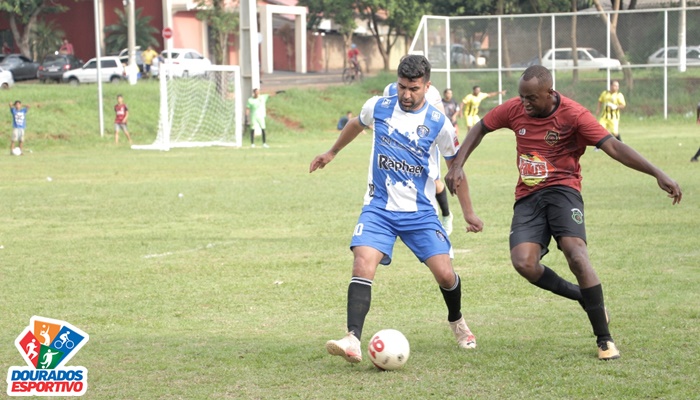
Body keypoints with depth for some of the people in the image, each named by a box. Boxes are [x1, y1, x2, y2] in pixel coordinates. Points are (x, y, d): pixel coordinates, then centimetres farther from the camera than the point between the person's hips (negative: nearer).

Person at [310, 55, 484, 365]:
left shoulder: (438, 123, -5)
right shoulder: (378, 107, -2)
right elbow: (356, 124, 23)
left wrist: (468, 213, 12)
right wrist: (332, 152, 34)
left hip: (420, 211, 0)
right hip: (379, 207, 0)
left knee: (445, 274, -8)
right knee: (363, 263, -23)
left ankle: (456, 321, 27)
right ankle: (352, 341, -31)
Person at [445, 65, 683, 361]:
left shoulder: (573, 115, -12)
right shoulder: (513, 110, -1)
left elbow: (613, 147, -18)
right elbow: (480, 129, 16)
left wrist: (657, 174, -27)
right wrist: (458, 165, 5)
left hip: (562, 189, -4)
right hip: (527, 197, 4)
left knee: (576, 253, -26)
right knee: (523, 262, -20)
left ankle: (604, 339, -14)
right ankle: (585, 298, 4)